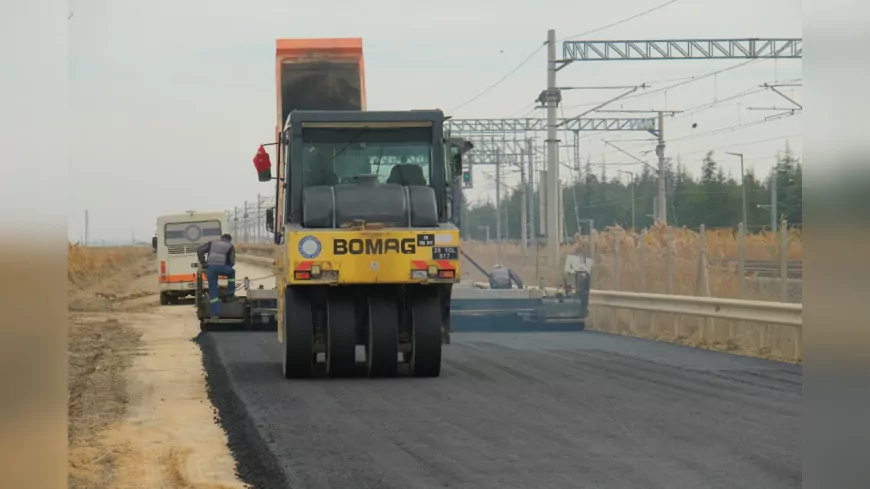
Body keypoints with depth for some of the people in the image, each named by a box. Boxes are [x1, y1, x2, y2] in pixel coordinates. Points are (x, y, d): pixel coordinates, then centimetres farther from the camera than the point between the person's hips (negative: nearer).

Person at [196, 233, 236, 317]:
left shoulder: (212, 243, 25)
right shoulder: (230, 246, 21)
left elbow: (199, 250, 14)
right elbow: (232, 262, 15)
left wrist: (203, 263, 18)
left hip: (210, 268, 1)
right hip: (222, 267, -1)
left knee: (213, 291, 7)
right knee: (232, 272, 34)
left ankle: (215, 313, 4)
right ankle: (230, 294, 34)